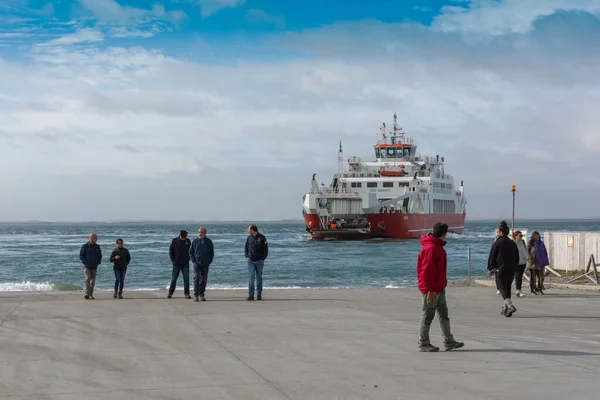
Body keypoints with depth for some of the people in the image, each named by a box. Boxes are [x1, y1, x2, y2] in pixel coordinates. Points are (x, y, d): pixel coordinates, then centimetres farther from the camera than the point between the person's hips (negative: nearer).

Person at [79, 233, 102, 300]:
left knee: (93, 281, 6)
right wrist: (85, 262, -14)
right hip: (87, 267, -4)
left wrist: (99, 261, 5)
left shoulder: (97, 247, 9)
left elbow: (100, 255, 20)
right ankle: (87, 294, -26)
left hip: (94, 267, 4)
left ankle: (91, 294, 13)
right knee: (87, 279, -19)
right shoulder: (85, 246, -3)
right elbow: (81, 255, -2)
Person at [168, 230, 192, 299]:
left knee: (186, 279, -3)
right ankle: (170, 293, 14)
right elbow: (170, 251, 0)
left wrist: (188, 259, 0)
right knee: (174, 278, 4)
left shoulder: (188, 241, 3)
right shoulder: (174, 241, -3)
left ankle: (187, 293, 1)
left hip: (185, 264, 1)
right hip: (176, 264, -1)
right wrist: (173, 260, -6)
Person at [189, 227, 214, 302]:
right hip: (197, 264, -2)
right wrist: (193, 261, -3)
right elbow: (190, 252, 7)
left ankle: (202, 294, 15)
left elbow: (212, 253, 11)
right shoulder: (195, 241, 1)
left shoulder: (209, 242, 3)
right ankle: (196, 295, -10)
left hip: (205, 265, 2)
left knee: (204, 280, 5)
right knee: (196, 278, -9)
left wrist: (209, 262, 1)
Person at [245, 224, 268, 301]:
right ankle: (251, 295, -7)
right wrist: (247, 256, 4)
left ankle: (259, 295, 13)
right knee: (251, 277, -6)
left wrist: (263, 258, -7)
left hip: (259, 261, -2)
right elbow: (246, 248, 16)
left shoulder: (262, 238, -4)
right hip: (250, 261, 2)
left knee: (259, 278, 6)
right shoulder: (249, 238, 5)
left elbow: (266, 249, 0)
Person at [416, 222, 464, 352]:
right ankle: (423, 344, 6)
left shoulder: (437, 246, 14)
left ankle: (449, 342, 19)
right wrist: (431, 290, -24)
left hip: (439, 288, 11)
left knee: (443, 314, 13)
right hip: (431, 290, -11)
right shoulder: (431, 248, -20)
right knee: (427, 316, -2)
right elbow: (427, 270, -24)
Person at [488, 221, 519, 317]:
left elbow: (492, 257, -5)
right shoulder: (513, 243, 11)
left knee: (503, 288, -5)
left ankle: (510, 305, -26)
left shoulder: (497, 243, -7)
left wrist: (490, 268, 3)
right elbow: (517, 258, 16)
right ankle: (505, 309, 18)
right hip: (511, 269, 6)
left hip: (500, 269, -6)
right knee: (508, 288, 14)